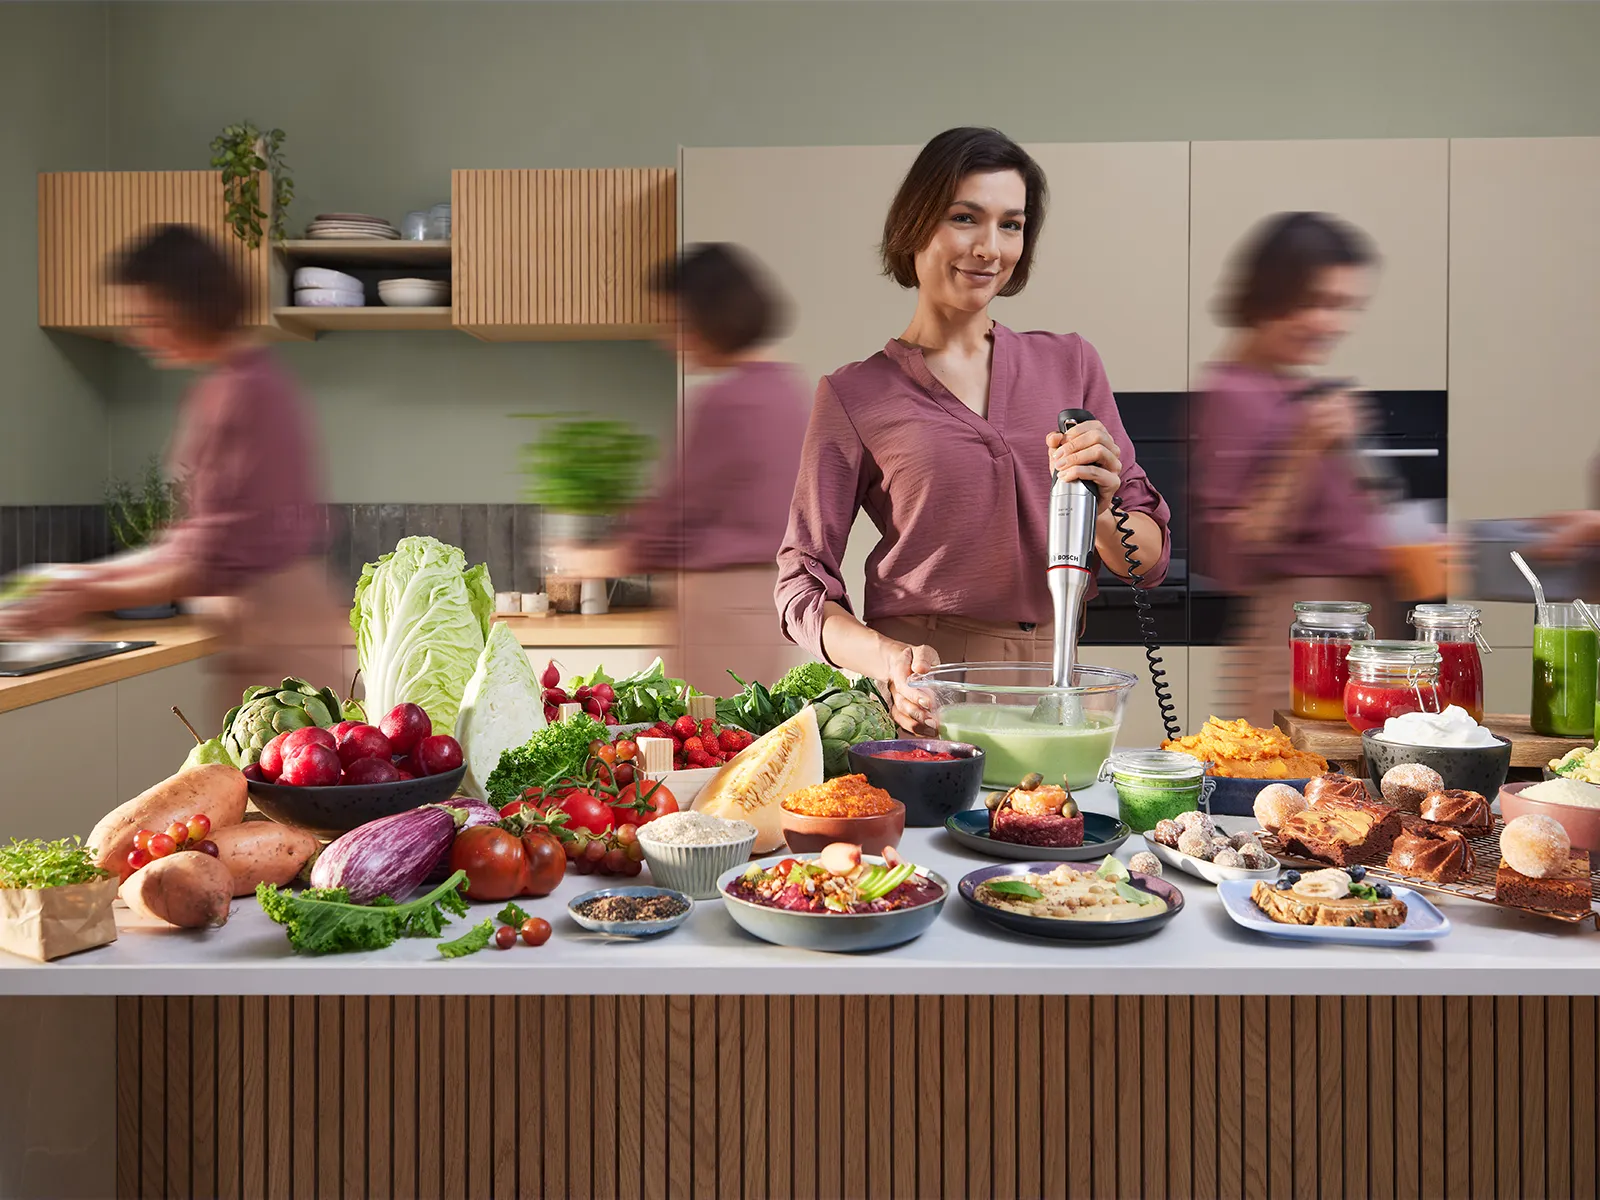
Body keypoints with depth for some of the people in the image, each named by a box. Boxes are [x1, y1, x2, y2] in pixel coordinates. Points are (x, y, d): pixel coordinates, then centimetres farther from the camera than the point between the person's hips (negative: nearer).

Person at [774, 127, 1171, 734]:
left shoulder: (1070, 364, 12)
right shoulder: (855, 395, 3)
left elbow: (1149, 558, 11)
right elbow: (803, 585, 1)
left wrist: (1099, 511, -11)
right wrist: (889, 659, -18)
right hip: (924, 702, -3)